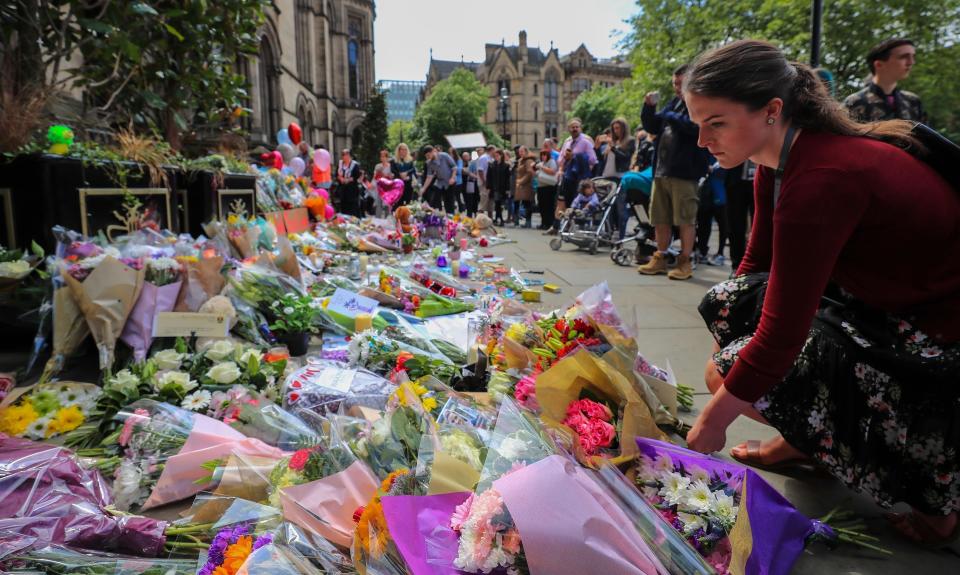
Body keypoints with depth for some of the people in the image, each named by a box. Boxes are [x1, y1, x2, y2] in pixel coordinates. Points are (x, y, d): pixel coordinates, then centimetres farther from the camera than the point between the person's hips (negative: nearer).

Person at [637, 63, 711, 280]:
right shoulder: (673, 103, 19)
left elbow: (696, 126, -22)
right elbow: (651, 127, 22)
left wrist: (672, 117, -11)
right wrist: (649, 107, 6)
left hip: (684, 172, -8)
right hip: (661, 170, 8)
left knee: (685, 219, -2)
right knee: (660, 219, 11)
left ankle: (685, 262, 6)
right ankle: (660, 258, 21)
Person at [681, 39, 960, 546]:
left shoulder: (822, 178, -31)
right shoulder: (782, 158, -3)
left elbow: (780, 332, -30)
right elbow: (756, 265, 7)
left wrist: (712, 423, -18)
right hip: (881, 302, 9)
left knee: (738, 375, -19)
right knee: (723, 302, 2)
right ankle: (804, 441, 17)